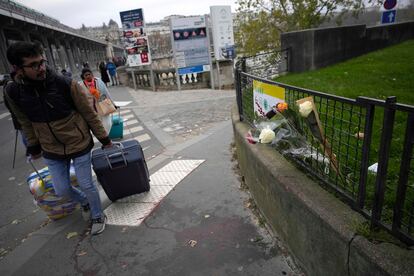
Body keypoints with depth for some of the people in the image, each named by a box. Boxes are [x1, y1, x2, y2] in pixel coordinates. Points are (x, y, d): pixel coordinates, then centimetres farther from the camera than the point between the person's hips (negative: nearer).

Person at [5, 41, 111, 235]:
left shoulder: (66, 85, -20)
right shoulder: (13, 92, -9)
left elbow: (89, 113, -10)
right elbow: (26, 123, 7)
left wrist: (103, 138, -4)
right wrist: (34, 146, 16)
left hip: (79, 145, -3)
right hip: (52, 151, 4)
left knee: (86, 185, 7)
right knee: (62, 190, 12)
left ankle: (97, 216, 34)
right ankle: (84, 201, 46)